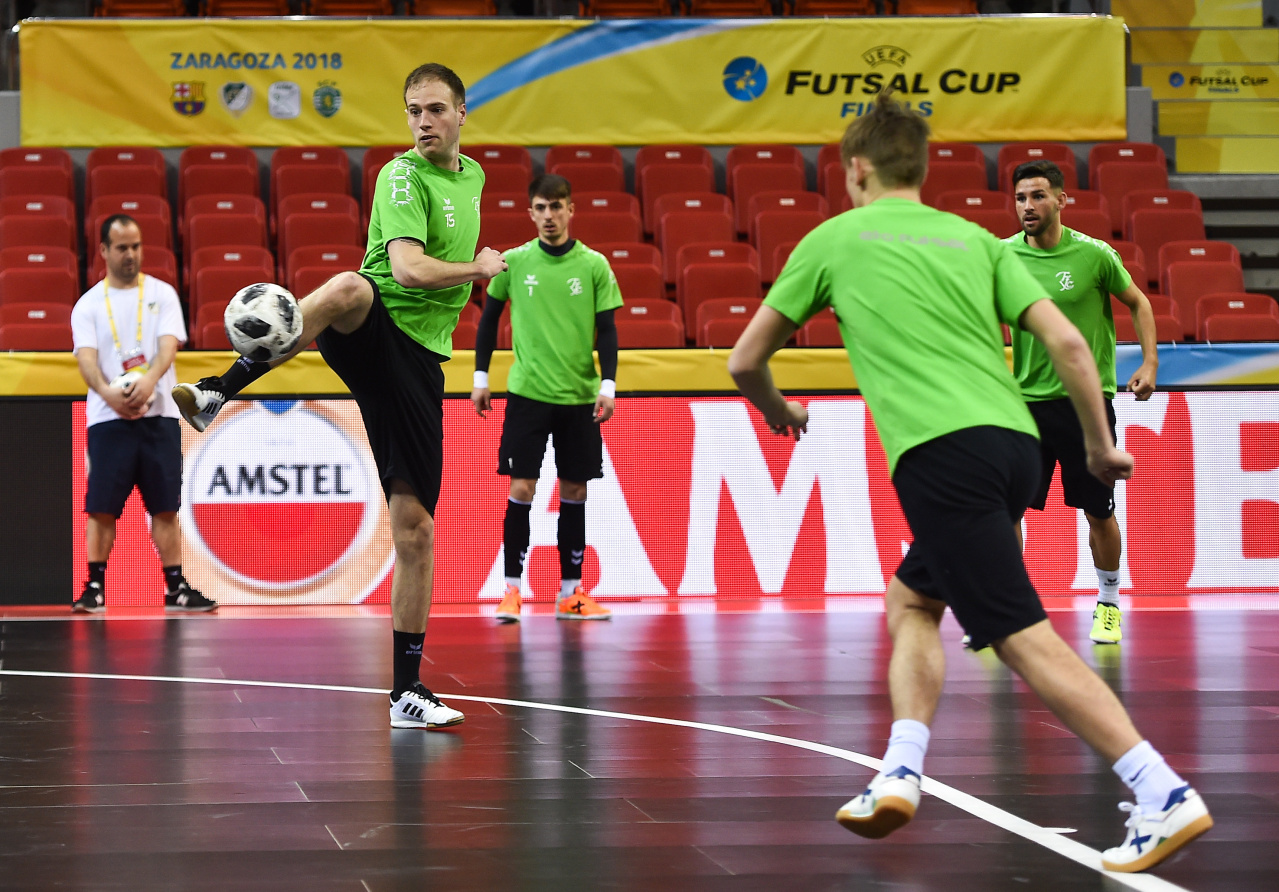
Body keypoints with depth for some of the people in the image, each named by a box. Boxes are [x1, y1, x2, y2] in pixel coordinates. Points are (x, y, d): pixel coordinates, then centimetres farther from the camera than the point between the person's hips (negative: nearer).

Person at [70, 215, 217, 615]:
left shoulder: (161, 294, 7)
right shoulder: (89, 304, 6)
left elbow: (168, 346, -7)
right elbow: (86, 357, -7)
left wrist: (149, 380, -28)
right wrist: (107, 392, -28)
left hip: (158, 415, 1)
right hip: (107, 417, -1)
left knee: (165, 507, 1)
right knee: (101, 507, -3)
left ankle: (176, 588, 5)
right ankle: (95, 587, 2)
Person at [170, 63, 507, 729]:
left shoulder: (470, 176, 21)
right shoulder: (403, 176, -3)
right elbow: (408, 267, -17)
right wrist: (479, 269, -4)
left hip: (418, 358, 6)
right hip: (371, 334, -6)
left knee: (414, 528, 2)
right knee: (351, 289, -45)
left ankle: (406, 690, 8)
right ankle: (217, 392, -46)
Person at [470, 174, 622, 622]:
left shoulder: (594, 265, 0)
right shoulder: (514, 262, 0)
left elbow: (606, 330, 1)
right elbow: (490, 318, 9)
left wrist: (608, 385, -9)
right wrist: (481, 377, 6)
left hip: (580, 398, 1)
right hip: (527, 395, -1)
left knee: (574, 491, 6)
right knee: (521, 489, -6)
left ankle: (570, 594, 13)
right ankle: (512, 590, 1)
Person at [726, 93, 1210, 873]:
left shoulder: (834, 239, 15)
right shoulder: (975, 238, 22)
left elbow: (745, 361, 22)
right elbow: (1067, 342, 9)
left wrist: (779, 411, 42)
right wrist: (1101, 443, 19)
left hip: (941, 451, -6)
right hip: (1015, 439, 6)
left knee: (1025, 638, -11)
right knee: (912, 601, 24)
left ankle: (1165, 795, -22)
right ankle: (901, 773, 9)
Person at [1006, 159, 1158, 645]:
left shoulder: (1094, 254, -7)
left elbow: (1138, 303, 6)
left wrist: (1149, 363, -3)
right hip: (1026, 401, 2)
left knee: (1099, 512, 5)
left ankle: (1108, 605, 25)